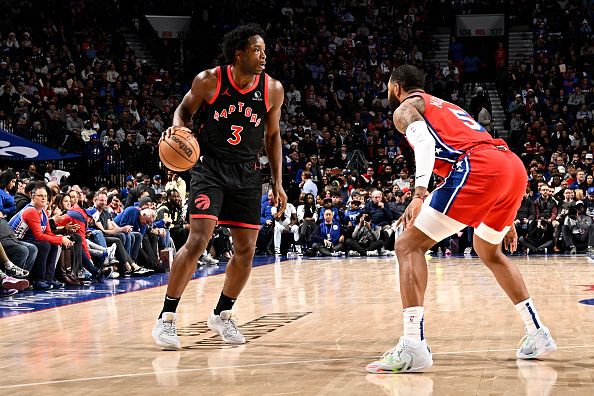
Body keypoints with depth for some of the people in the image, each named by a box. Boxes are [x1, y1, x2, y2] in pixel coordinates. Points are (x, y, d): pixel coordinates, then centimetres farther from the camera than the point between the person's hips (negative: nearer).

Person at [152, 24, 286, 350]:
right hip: (211, 167, -4)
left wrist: (277, 182, 7)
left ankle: (222, 315, 24)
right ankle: (166, 319, -7)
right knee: (198, 240, -17)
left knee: (246, 249, 4)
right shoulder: (209, 80, -10)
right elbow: (185, 108, 8)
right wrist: (177, 127, -16)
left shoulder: (272, 90, -2)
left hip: (247, 173, 4)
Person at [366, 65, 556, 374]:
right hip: (515, 167, 8)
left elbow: (425, 141, -9)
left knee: (409, 246, -4)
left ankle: (413, 348, -18)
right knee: (488, 251, 31)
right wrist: (504, 219, 40)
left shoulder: (405, 108, 14)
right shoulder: (447, 107, 38)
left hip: (477, 168, -8)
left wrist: (419, 194, -24)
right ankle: (538, 335, 29)